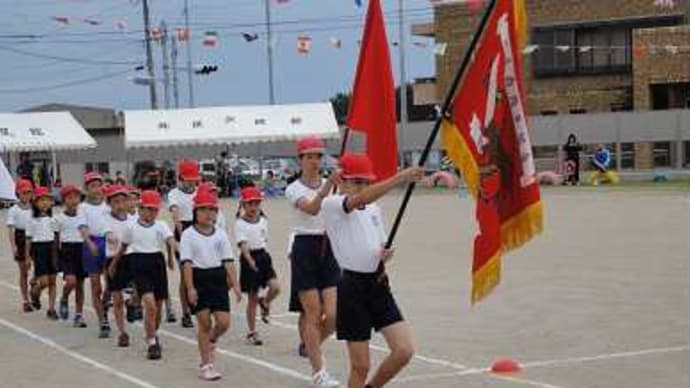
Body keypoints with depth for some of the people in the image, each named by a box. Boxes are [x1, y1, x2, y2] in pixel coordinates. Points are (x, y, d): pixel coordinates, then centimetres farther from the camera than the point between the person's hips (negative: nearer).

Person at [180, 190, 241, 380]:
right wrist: (190, 287, -15)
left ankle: (210, 342, 32)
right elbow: (187, 262, -8)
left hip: (218, 279, 3)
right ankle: (206, 365, 11)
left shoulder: (221, 234, 7)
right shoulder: (188, 235, -2)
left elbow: (228, 261, 4)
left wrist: (235, 285, -4)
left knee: (224, 322, -3)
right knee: (204, 323, 0)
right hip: (199, 280, -3)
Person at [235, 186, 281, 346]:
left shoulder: (263, 220, 7)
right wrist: (250, 261, -36)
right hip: (249, 259, -5)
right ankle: (252, 332, 14)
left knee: (275, 286, -16)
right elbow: (243, 245, -22)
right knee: (252, 298, 2)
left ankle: (265, 303, 19)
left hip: (263, 256, 5)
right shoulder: (240, 224, -11)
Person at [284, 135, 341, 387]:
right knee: (313, 314, -3)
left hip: (329, 248, 4)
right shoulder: (294, 189, -4)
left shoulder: (329, 185, 9)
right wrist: (329, 184, -38)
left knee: (334, 314, -4)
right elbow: (312, 208, -25)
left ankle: (312, 347, 26)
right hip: (305, 249, -4)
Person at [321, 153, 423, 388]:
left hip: (378, 284, 6)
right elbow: (360, 199, -29)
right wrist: (400, 177, -39)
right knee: (360, 365, -2)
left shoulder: (374, 209, 13)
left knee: (404, 350, -4)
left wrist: (385, 254, -3)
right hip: (352, 287, -6)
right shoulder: (331, 205, -9)